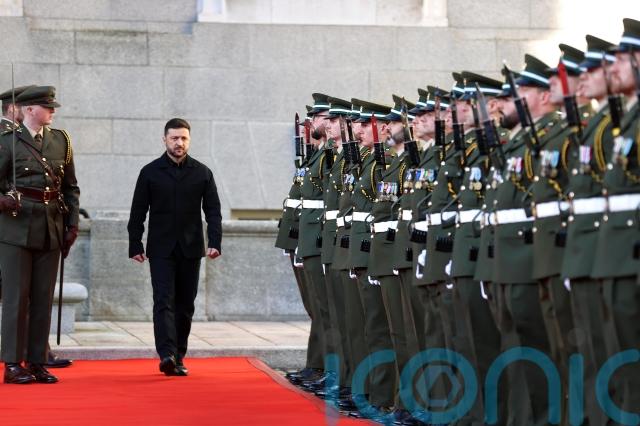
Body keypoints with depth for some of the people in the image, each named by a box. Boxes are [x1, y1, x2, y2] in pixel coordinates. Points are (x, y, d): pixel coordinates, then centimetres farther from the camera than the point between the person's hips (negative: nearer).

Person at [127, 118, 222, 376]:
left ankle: (178, 358, 14)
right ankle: (167, 355, -24)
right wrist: (135, 246, -2)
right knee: (164, 301, -13)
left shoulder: (202, 173, 7)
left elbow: (213, 211, 5)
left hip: (190, 249, 2)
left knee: (185, 305, 6)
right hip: (161, 249, -2)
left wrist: (215, 243, -8)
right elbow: (138, 213, 4)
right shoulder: (150, 172, 4)